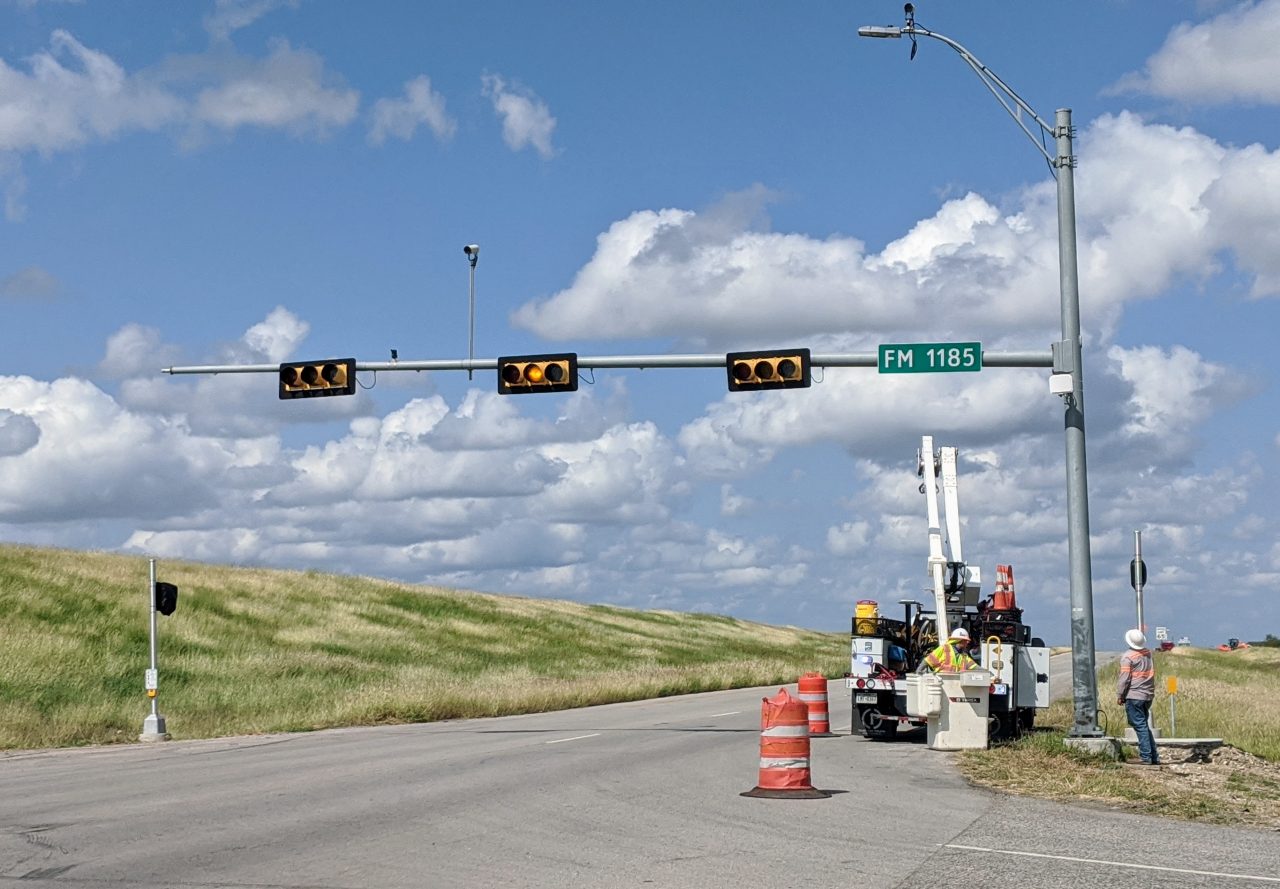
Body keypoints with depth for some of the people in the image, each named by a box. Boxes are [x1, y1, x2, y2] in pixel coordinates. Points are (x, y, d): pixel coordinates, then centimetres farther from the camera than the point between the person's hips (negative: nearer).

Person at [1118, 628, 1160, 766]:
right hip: (1148, 695, 7)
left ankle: (1147, 757, -9)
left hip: (1133, 696, -7)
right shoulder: (1148, 654, 8)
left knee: (1140, 726, -5)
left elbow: (1124, 678, -13)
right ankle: (1154, 757, 13)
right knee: (1145, 726, 15)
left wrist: (1119, 695, -4)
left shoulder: (1127, 657, -13)